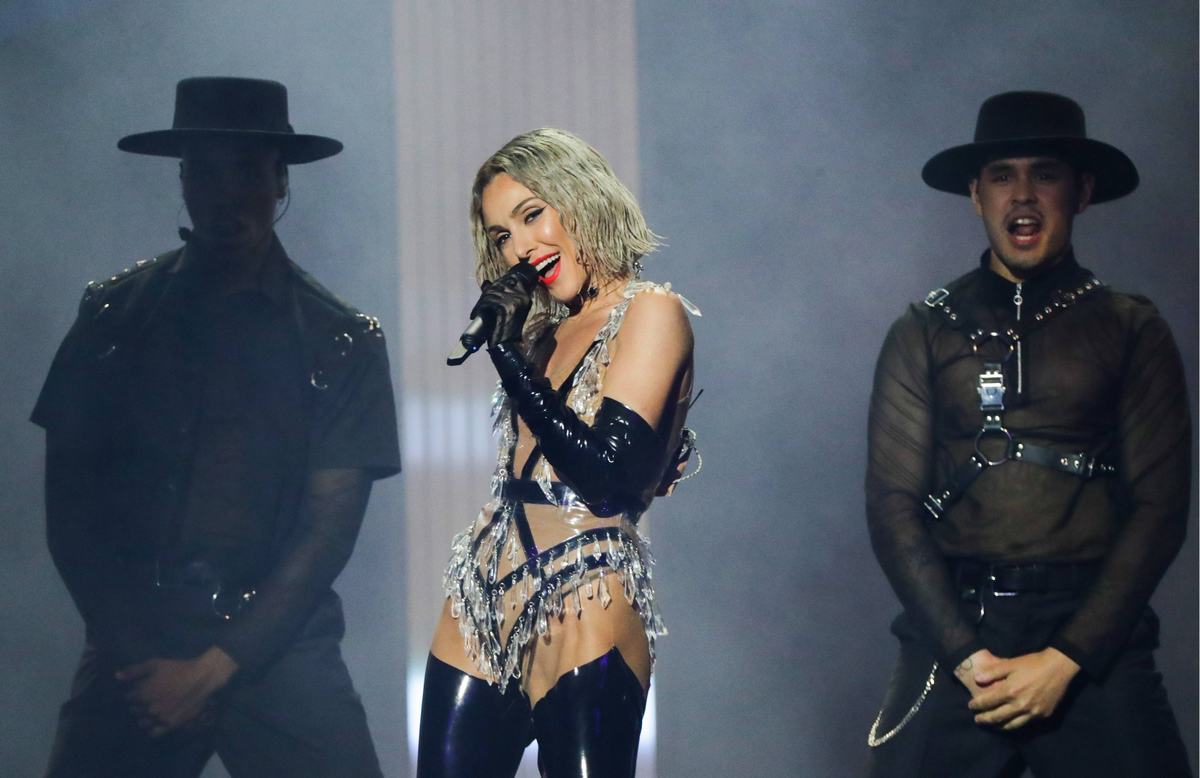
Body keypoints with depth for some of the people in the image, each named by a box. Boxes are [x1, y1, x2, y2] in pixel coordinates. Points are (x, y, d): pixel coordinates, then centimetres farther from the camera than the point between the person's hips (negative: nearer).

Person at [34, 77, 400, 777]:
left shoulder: (341, 342, 2)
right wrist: (137, 653, -6)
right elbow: (70, 502, 4)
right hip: (136, 647, 1)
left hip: (276, 644, -1)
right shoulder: (115, 316, 5)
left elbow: (329, 525, -2)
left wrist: (218, 665, -9)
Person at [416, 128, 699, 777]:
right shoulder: (543, 330, 15)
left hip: (581, 618, -7)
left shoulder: (651, 312, -6)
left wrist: (508, 353, -14)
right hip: (484, 611, 7)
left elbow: (605, 472, -18)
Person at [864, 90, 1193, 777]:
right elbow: (893, 501, 1)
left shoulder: (1133, 331, 5)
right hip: (952, 628, 1)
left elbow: (1160, 507, -1)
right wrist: (965, 652, -11)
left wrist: (1067, 658, -11)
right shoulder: (924, 333, 8)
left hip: (1094, 634, -1)